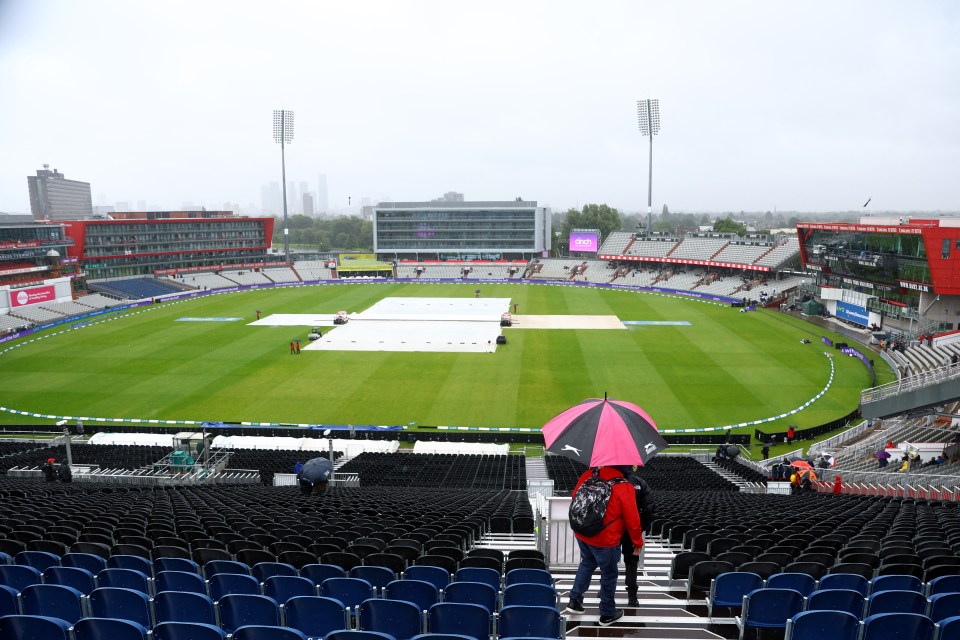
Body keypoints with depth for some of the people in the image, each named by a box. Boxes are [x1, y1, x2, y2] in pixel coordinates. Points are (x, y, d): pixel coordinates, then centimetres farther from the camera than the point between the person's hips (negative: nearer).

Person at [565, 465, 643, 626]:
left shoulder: (589, 475, -8)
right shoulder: (625, 488, -21)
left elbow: (575, 496, 6)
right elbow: (632, 520, -14)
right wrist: (638, 542, 3)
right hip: (606, 541, -5)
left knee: (587, 564, 29)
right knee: (609, 575, 16)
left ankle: (574, 600, 33)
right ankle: (607, 614, 31)